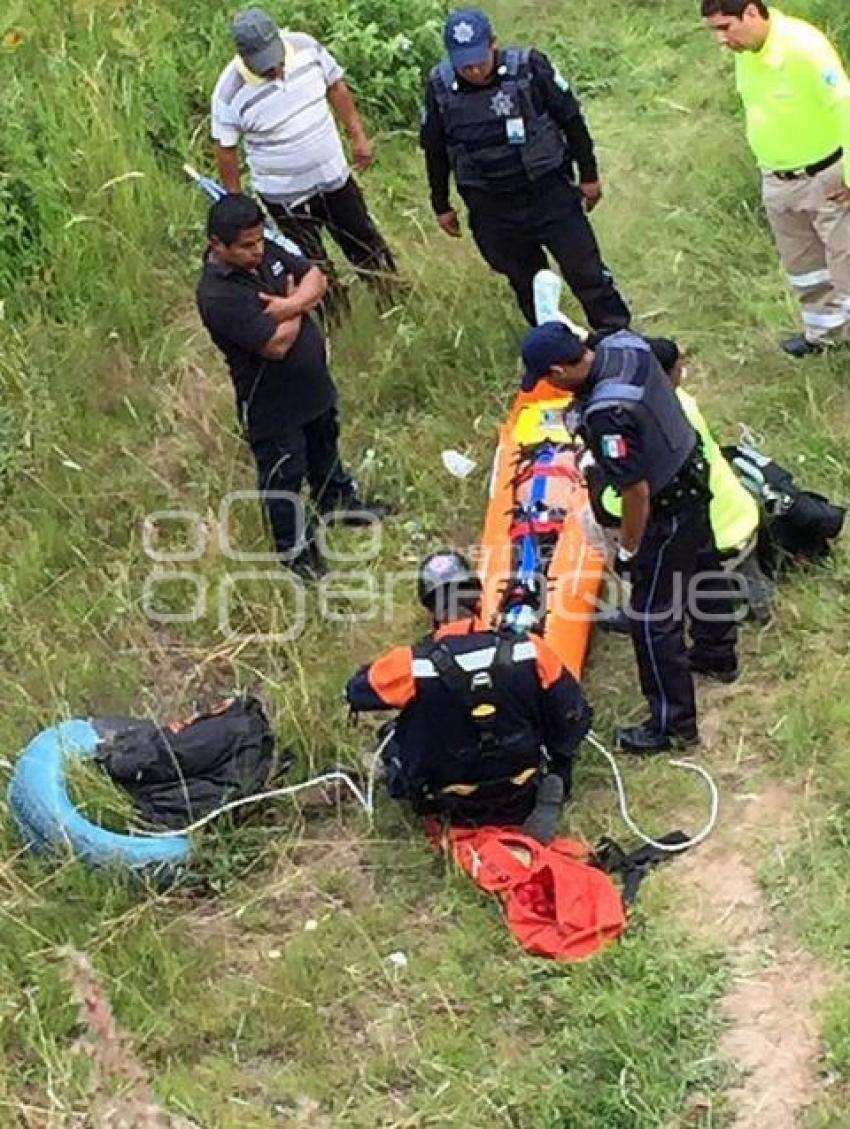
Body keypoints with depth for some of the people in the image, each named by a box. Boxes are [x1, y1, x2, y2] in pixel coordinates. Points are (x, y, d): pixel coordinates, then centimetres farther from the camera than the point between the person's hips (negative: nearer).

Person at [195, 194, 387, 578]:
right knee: (283, 477, 13)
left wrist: (291, 304, -25)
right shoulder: (217, 296, -33)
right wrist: (297, 305, -16)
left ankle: (339, 503, 58)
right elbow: (277, 344, -35)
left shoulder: (265, 253, -8)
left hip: (314, 383, 8)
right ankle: (294, 549, 34)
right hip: (271, 402, -8)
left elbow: (317, 279, -4)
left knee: (325, 449, 32)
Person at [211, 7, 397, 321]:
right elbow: (225, 149, -12)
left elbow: (336, 86, 2)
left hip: (335, 177, 4)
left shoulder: (305, 47, -16)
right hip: (286, 197, -4)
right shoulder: (231, 91, -25)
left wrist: (358, 135, 2)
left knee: (369, 249, 22)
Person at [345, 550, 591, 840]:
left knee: (393, 740, 27)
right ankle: (546, 793, 11)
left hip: (450, 805, 1)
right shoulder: (529, 650, -18)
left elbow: (356, 692, -2)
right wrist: (554, 769, 12)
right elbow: (574, 717, -6)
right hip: (521, 799, -1)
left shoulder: (411, 666, -22)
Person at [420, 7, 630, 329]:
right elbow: (435, 151, 6)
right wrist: (441, 205, 11)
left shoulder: (529, 67, -16)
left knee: (586, 272, 5)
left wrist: (588, 175, 3)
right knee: (525, 281, 15)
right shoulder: (440, 88, -9)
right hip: (491, 207, 2)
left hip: (549, 191, -2)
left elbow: (571, 120, -3)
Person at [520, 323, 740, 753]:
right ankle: (717, 653, 55)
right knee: (701, 566, 31)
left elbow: (636, 492, -31)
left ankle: (673, 722, 18)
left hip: (668, 508, -9)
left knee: (653, 620, 5)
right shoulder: (625, 343, -14)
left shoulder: (606, 415, -38)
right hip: (693, 470, 10)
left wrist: (628, 550, -14)